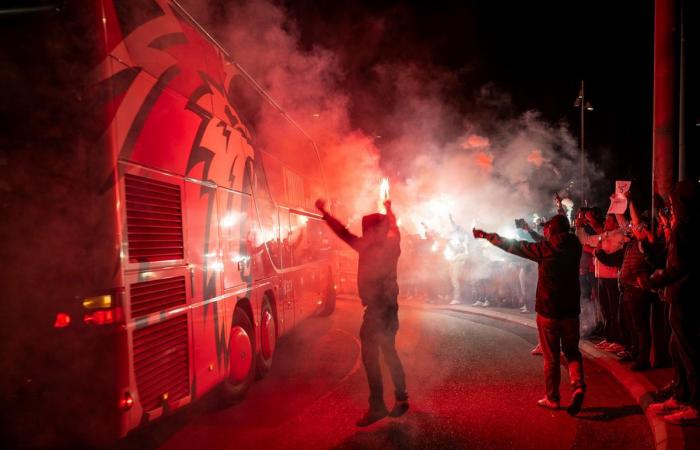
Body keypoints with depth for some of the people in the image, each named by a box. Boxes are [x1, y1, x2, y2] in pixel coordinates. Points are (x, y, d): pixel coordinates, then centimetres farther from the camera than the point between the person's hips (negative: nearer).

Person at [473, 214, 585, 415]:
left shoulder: (545, 249, -15)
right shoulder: (574, 247, -1)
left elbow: (511, 246, -9)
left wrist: (485, 235, 2)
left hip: (548, 312, -4)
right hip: (571, 310, 4)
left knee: (551, 357, 8)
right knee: (572, 351, 18)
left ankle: (552, 399, 19)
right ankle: (578, 386, -3)